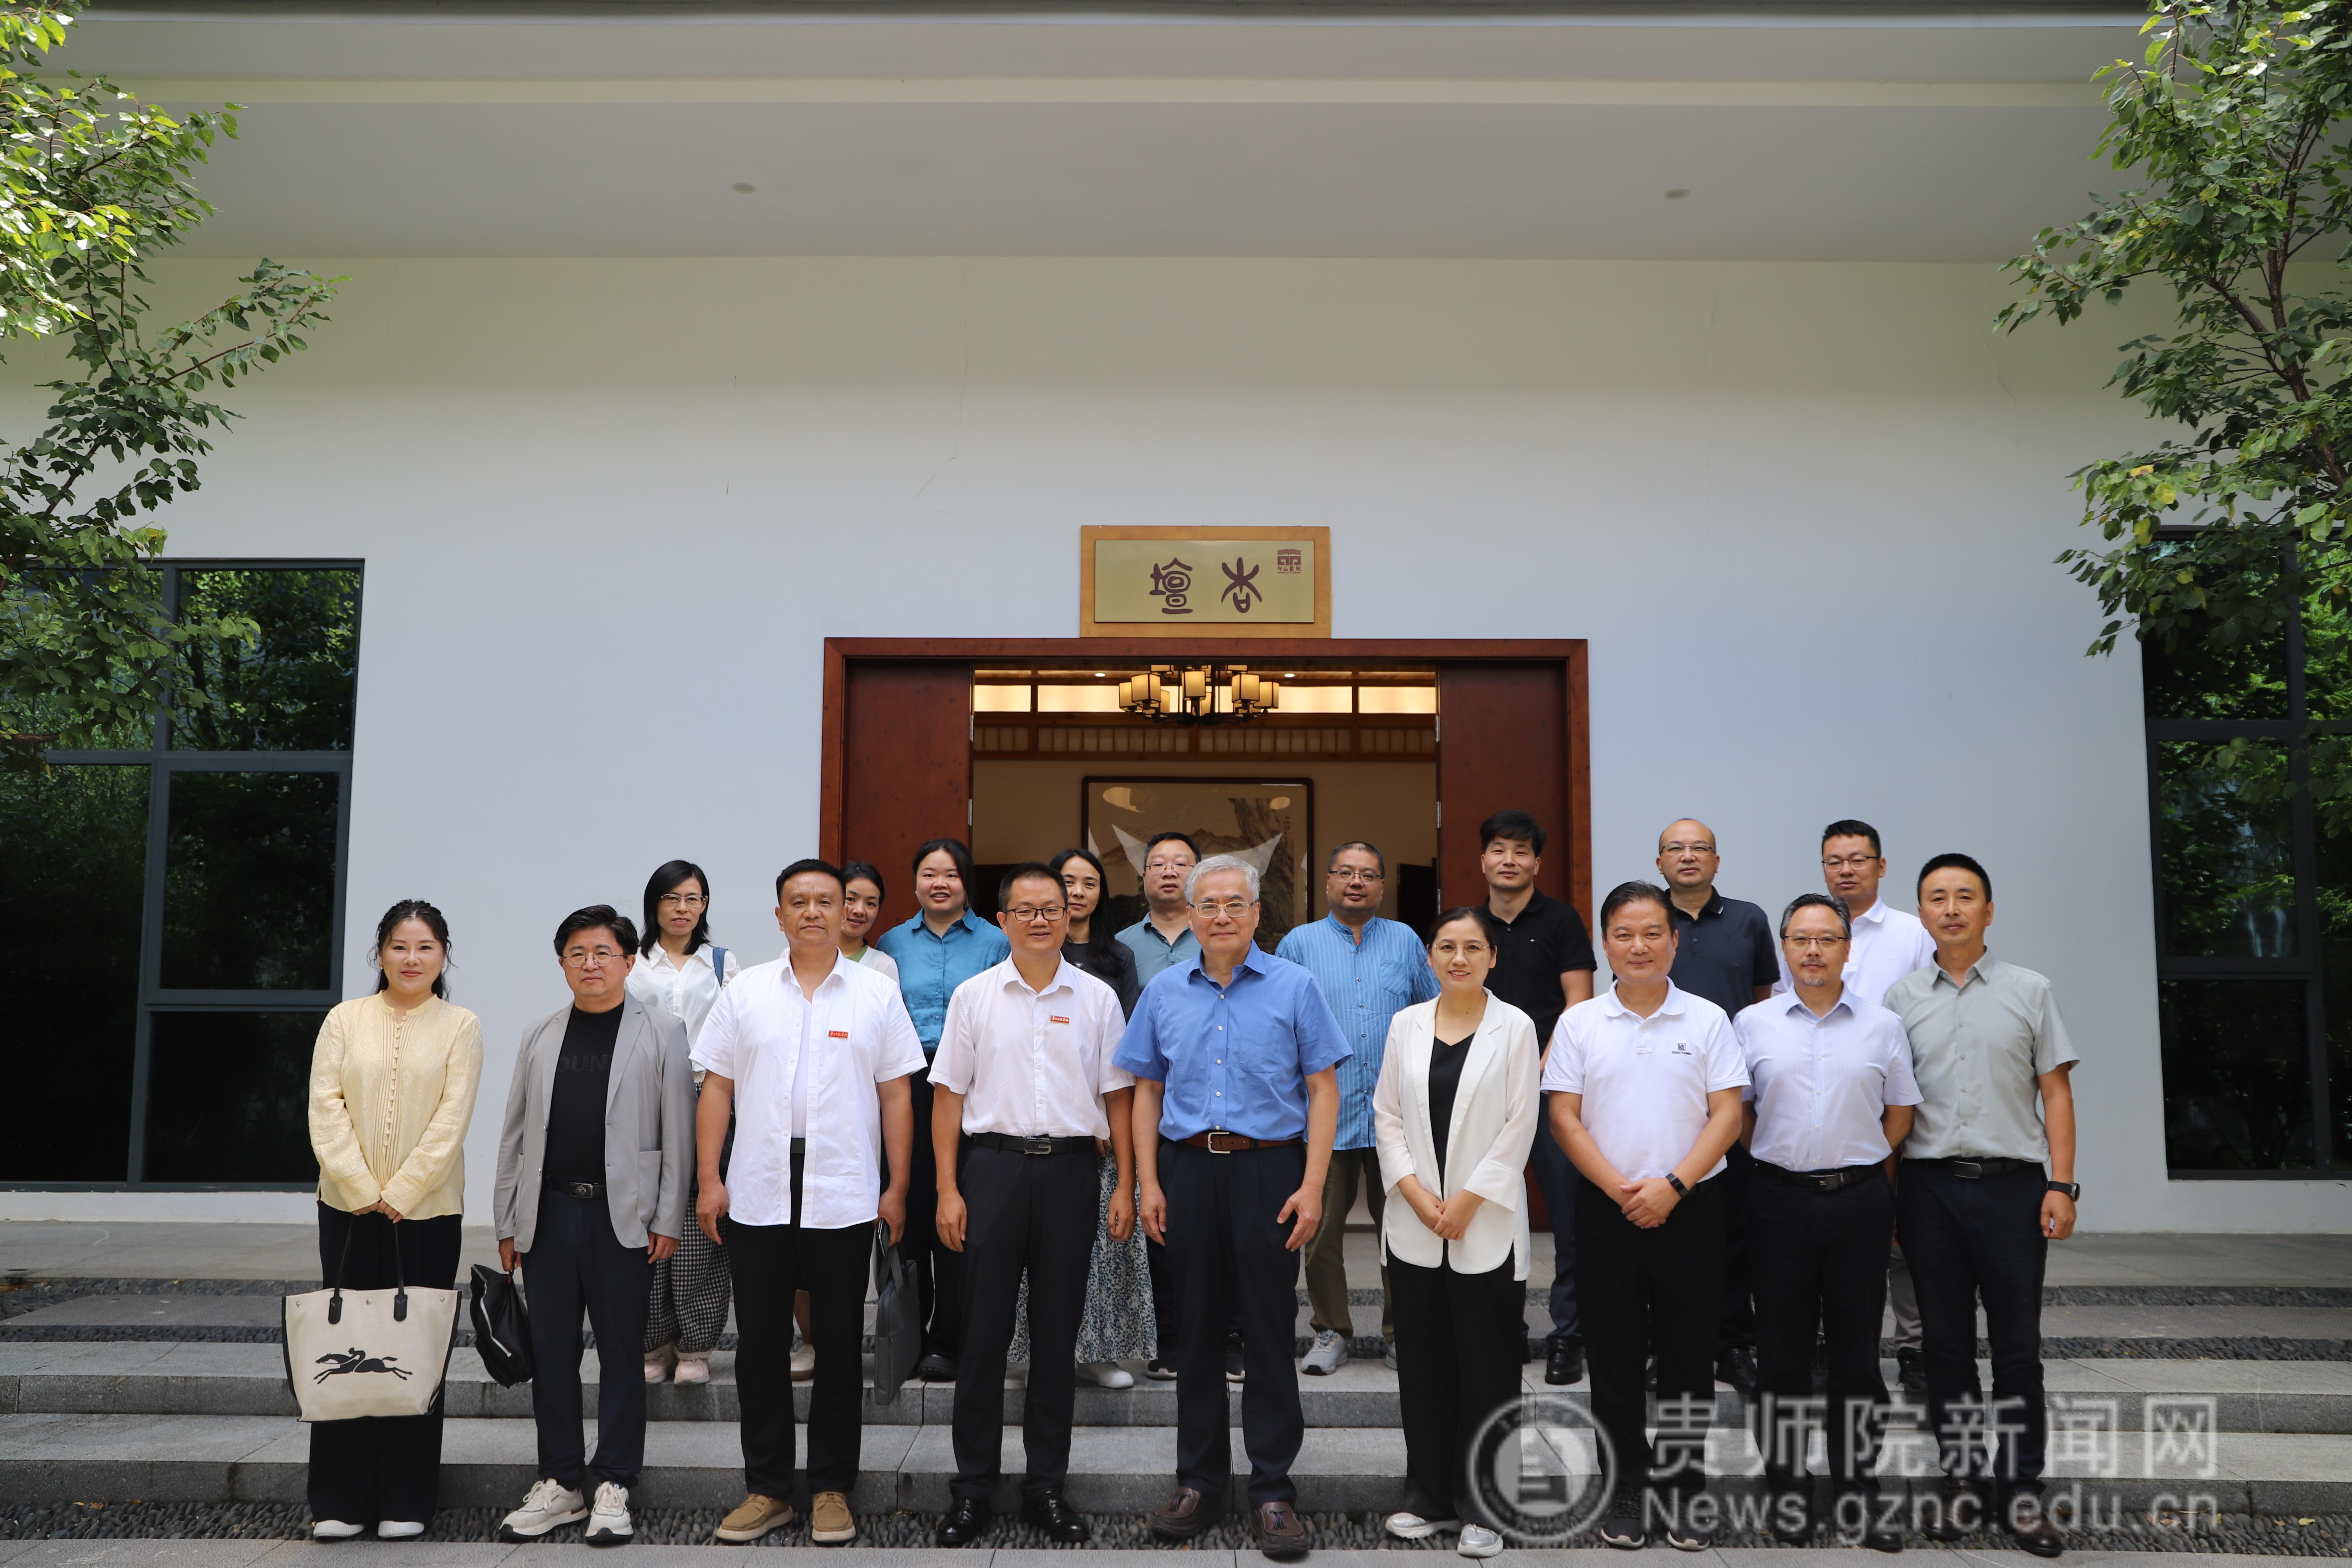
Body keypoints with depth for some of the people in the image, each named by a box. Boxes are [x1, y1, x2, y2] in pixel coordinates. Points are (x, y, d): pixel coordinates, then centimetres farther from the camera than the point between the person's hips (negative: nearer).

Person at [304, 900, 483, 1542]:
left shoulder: (460, 1026, 2)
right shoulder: (345, 1019, 6)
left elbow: (452, 1118, -6)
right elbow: (326, 1108, -1)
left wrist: (400, 1192, -12)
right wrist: (363, 1189, -10)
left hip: (429, 1209, -1)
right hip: (349, 1207, 1)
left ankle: (405, 1501, 12)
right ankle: (340, 1499, 13)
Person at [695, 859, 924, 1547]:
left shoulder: (877, 994, 3)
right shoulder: (745, 992, 7)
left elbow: (897, 1095, 3)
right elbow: (716, 1089, 6)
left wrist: (898, 1188, -2)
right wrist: (710, 1179, -1)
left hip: (845, 1199, -1)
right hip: (757, 1198, 2)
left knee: (839, 1348, 6)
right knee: (760, 1346, 8)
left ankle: (832, 1490, 17)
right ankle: (766, 1489, 20)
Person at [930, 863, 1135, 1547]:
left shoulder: (1097, 999, 6)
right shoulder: (973, 997, 4)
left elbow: (1118, 1097, 7)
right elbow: (949, 1097, 3)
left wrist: (1126, 1185, 0)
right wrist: (948, 1190, -3)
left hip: (1069, 1165, 1)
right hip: (994, 1163, -1)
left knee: (1057, 1336, 7)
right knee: (984, 1333, 2)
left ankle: (1046, 1487, 18)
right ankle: (971, 1490, 13)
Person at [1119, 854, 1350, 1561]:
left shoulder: (1293, 987, 0)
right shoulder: (1164, 992, 9)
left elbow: (1323, 1091, -2)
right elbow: (1147, 1091, 11)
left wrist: (1312, 1187, -10)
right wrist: (1149, 1183, 3)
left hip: (1269, 1169, -3)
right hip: (1189, 1170, 3)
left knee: (1269, 1334, 1)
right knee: (1196, 1332, 9)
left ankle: (1273, 1492, 9)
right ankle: (1198, 1483, 20)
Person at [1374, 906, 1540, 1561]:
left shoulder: (1515, 1028, -1)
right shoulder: (1405, 1024, 7)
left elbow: (1519, 1126, -5)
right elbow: (1387, 1115, 7)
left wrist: (1467, 1202, -10)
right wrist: (1416, 1192, -6)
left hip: (1487, 1226, -3)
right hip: (1415, 1225, 3)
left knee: (1488, 1368, 1)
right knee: (1423, 1365, 8)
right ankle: (1429, 1496, 20)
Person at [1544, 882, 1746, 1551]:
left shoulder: (1707, 1020, 2)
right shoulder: (1580, 1023, 3)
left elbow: (1727, 1116, -2)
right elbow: (1565, 1120, 0)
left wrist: (1673, 1185, -13)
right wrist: (1621, 1189, -10)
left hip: (1690, 1207, 0)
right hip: (1607, 1211, 0)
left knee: (1688, 1357, 5)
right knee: (1614, 1357, 6)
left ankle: (1684, 1491, 18)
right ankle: (1625, 1490, 18)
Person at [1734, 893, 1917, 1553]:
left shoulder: (1882, 1025, 5)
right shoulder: (1751, 1024, 3)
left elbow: (1901, 1112, 12)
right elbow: (1735, 1111, 10)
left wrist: (1856, 1163, 7)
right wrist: (1781, 1159, 5)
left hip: (1859, 1200, 1)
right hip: (1780, 1198, 0)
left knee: (1857, 1354, 5)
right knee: (1783, 1353, 5)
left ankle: (1858, 1494, 15)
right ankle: (1786, 1492, 15)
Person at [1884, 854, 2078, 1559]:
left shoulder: (2030, 991, 5)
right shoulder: (1900, 998, 7)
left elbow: (2056, 1092, 4)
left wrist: (2061, 1185, -4)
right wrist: (1888, 1197, 3)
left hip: (2012, 1183, -1)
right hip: (1930, 1187, 1)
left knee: (2018, 1348, 3)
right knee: (1945, 1343, 8)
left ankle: (2020, 1489, 13)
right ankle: (1960, 1479, 19)